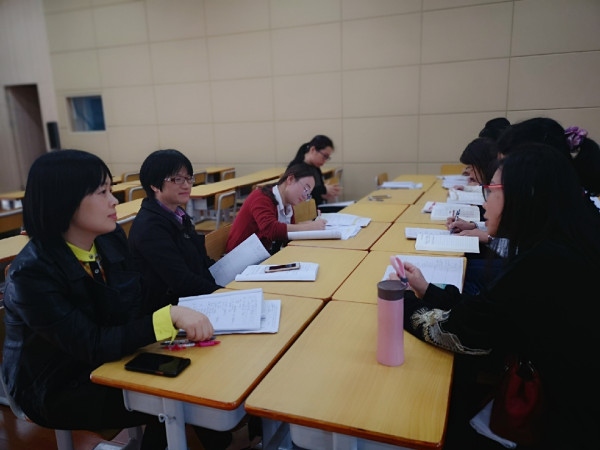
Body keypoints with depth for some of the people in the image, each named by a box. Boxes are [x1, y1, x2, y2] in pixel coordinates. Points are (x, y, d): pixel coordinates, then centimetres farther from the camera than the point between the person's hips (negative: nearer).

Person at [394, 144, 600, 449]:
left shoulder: (544, 263, -30)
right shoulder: (561, 248, -1)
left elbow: (459, 331, -19)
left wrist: (404, 301, -3)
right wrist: (428, 293, 4)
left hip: (562, 420, -7)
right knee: (452, 378, 12)